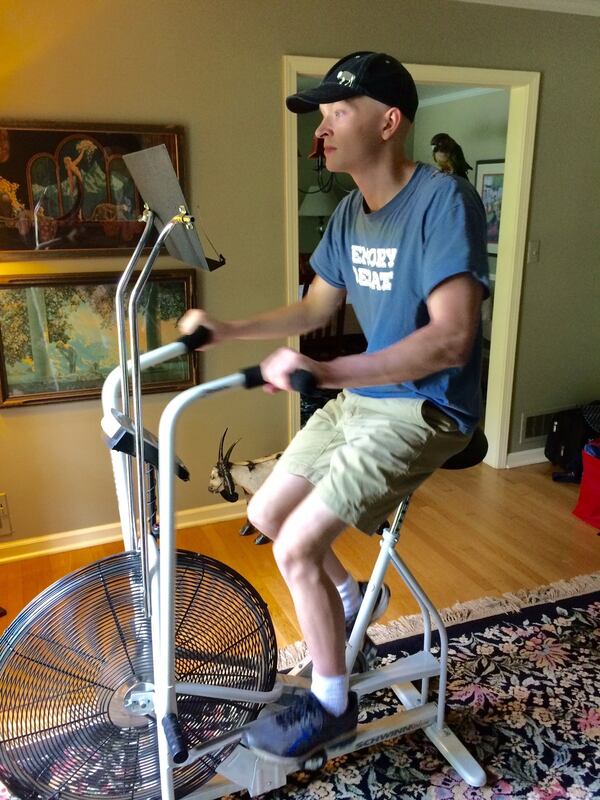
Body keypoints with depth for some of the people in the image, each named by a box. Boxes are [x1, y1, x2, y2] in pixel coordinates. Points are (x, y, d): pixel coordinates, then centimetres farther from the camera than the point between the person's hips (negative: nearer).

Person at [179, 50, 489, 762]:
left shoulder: (443, 200, -19)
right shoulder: (350, 212, 6)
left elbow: (452, 337, -29)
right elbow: (315, 308, 16)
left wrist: (327, 372, -38)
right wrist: (227, 329, 4)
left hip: (424, 410, -8)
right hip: (358, 399, 8)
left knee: (296, 548, -14)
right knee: (265, 513, 10)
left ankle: (331, 705, 12)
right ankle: (350, 597, 37)